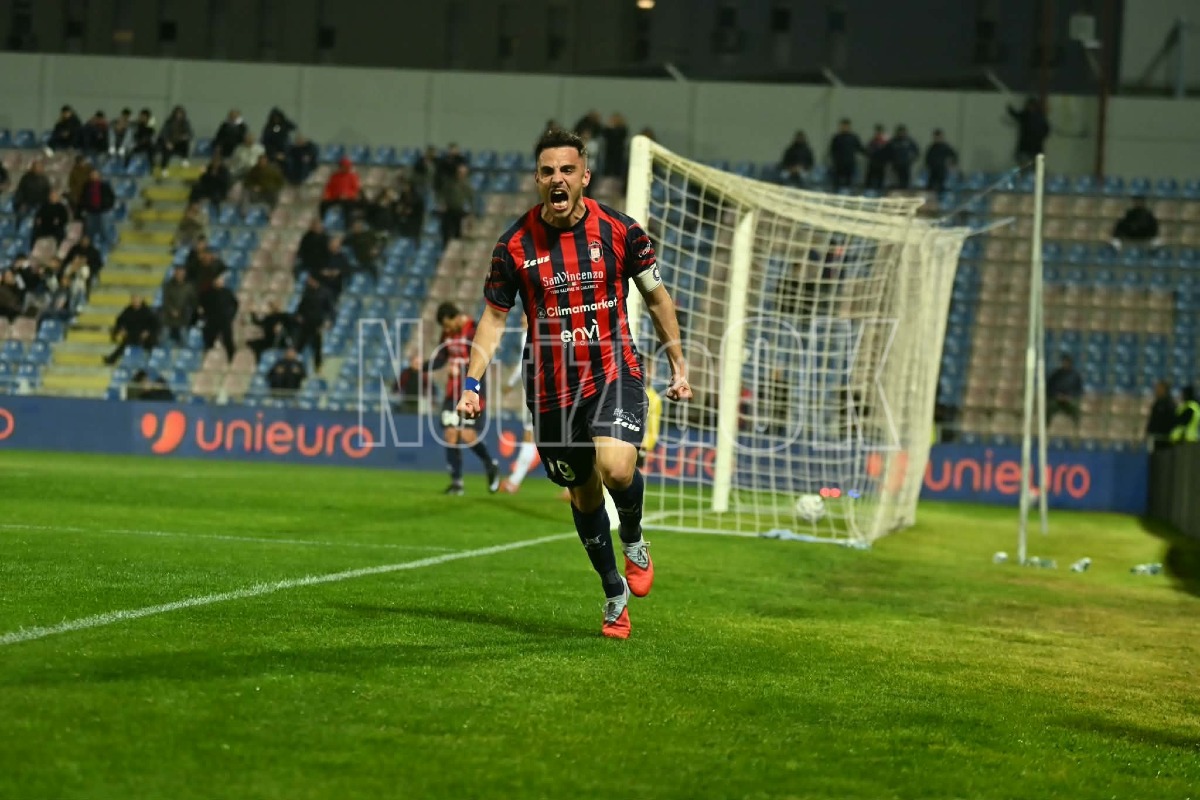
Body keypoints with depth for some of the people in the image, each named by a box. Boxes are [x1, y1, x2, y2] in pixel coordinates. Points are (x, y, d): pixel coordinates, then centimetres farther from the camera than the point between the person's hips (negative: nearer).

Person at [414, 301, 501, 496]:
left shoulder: (474, 332, -14)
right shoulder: (448, 334, 7)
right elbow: (440, 358, 11)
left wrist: (461, 369, -31)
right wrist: (423, 365, -7)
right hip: (453, 392, 7)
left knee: (468, 435, -11)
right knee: (450, 433, -1)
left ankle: (491, 467, 15)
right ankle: (456, 482, 4)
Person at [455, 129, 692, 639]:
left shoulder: (620, 231, -4)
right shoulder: (515, 246, -3)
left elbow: (657, 298, 9)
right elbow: (494, 315, 7)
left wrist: (679, 366, 10)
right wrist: (472, 382, -1)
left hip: (614, 372, -2)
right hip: (551, 387, 2)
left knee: (616, 468, -24)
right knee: (583, 493, 8)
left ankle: (634, 542, 8)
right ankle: (614, 593, 28)